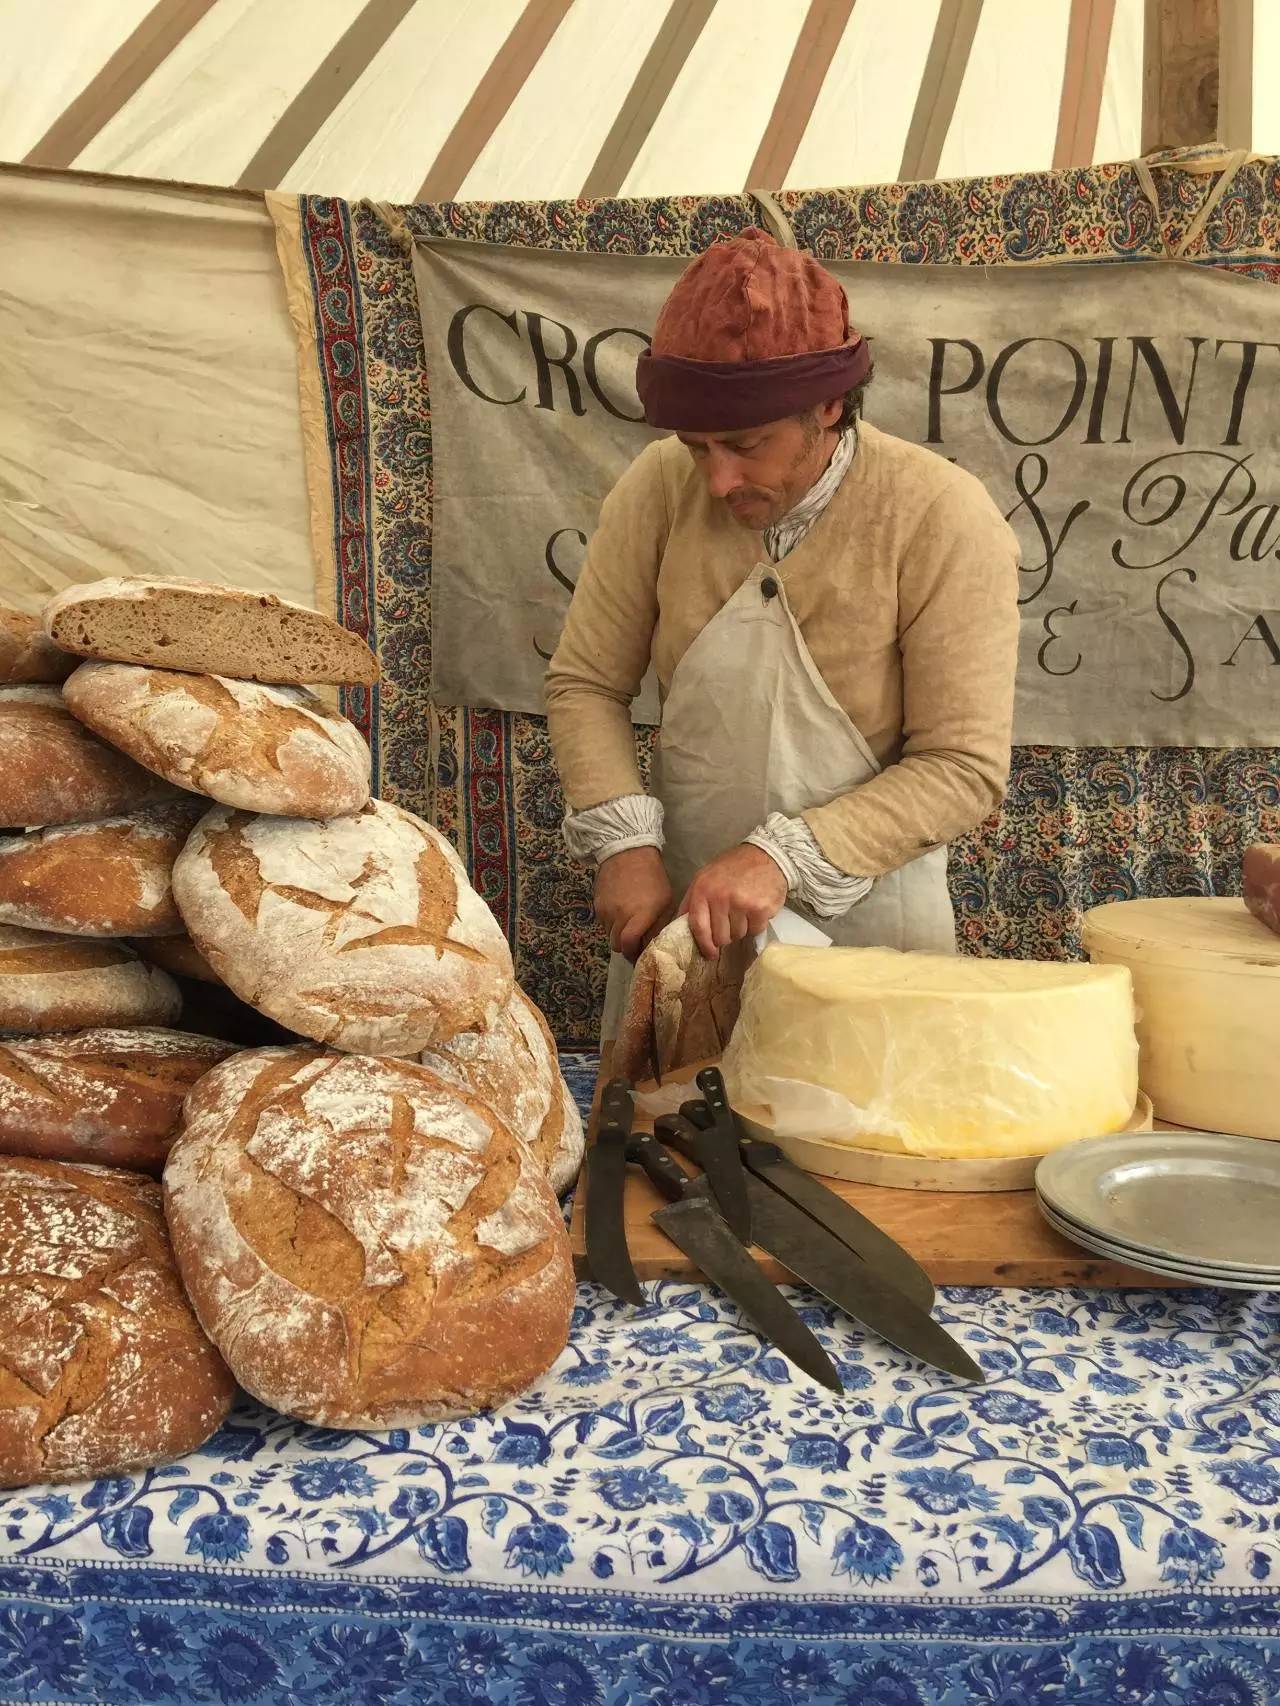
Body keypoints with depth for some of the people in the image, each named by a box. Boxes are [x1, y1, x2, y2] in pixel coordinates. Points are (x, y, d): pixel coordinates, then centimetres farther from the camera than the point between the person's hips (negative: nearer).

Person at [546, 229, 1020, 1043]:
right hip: (677, 906, 3)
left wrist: (785, 854, -26)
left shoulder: (941, 518, -16)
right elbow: (586, 684, -1)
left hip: (864, 921, -2)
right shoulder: (661, 488, -8)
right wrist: (627, 842, -15)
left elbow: (964, 768, -16)